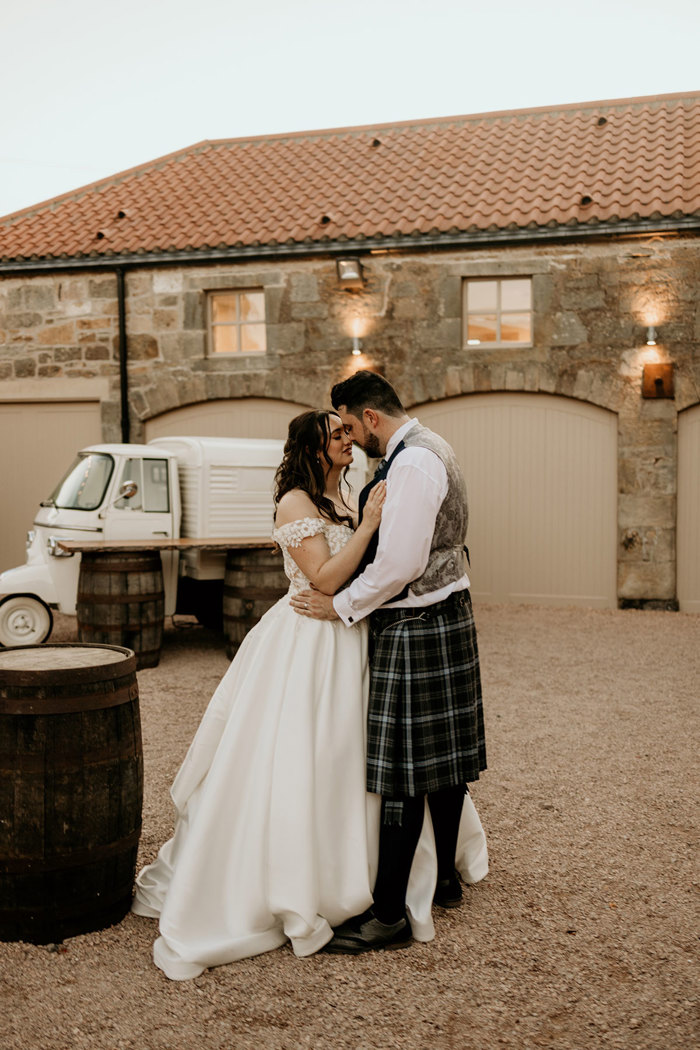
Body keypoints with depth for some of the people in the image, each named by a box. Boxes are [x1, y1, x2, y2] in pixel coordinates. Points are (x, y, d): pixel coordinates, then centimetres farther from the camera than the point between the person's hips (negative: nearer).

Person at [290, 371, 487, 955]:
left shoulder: (412, 462, -19)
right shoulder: (429, 448, 14)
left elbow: (400, 563, -24)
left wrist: (342, 607, -12)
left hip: (415, 630, -10)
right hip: (448, 617, 10)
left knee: (403, 772, -6)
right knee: (444, 756, 18)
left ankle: (389, 915, 1)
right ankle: (445, 879, 32)